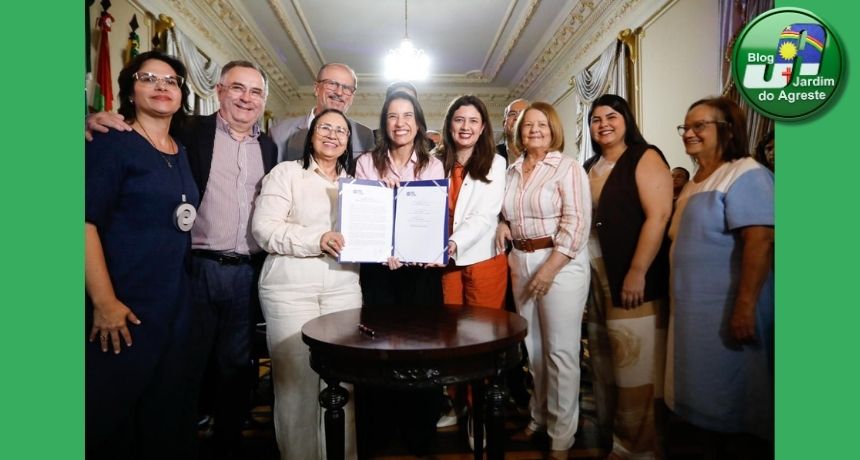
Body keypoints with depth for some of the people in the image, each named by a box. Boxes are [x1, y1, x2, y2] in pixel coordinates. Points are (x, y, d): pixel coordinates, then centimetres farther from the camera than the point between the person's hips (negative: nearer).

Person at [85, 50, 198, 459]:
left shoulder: (182, 152, 12)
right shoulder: (112, 143, -7)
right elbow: (86, 221, -15)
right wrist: (105, 302, -20)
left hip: (175, 302, 6)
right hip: (123, 304, -6)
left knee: (167, 410, 14)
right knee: (108, 413, 4)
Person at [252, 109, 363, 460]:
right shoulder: (286, 173, 2)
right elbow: (263, 229, -8)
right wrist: (317, 239, -18)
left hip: (343, 287, 4)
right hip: (290, 287, -3)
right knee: (296, 380, 0)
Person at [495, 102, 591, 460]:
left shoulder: (567, 167, -6)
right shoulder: (513, 171, 13)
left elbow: (576, 223, -14)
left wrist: (550, 267, -19)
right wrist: (503, 226, 2)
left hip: (561, 262, -6)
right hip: (521, 261, 6)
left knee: (560, 351, -1)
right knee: (531, 346, 15)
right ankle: (538, 417, 33)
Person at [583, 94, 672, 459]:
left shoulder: (645, 158, -6)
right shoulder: (589, 167, 15)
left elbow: (658, 216, -16)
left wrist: (637, 273, -21)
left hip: (631, 277, -7)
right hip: (595, 275, 7)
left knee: (633, 365, -2)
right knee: (602, 360, 13)